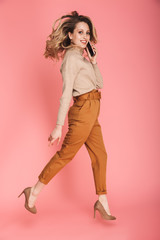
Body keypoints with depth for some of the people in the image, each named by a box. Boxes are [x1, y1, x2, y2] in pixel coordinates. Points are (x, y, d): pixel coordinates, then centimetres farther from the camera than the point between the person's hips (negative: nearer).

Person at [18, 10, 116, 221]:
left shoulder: (82, 56, 15)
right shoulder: (72, 57, -13)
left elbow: (99, 83, 16)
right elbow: (66, 93, -21)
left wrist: (94, 61, 4)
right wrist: (59, 126, -23)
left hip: (91, 112, 9)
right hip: (83, 111, -9)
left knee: (100, 155, 11)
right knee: (65, 154, 0)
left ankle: (102, 203, 22)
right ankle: (33, 193, 16)